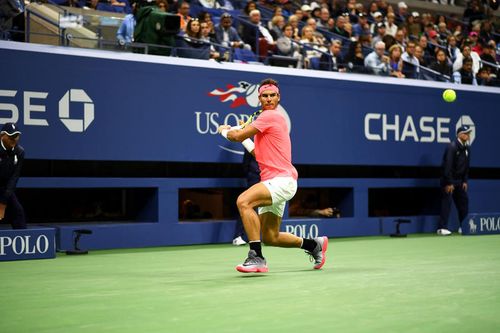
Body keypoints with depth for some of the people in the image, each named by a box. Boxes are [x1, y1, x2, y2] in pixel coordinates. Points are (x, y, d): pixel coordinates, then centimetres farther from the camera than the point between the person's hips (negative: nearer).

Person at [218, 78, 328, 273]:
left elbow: (238, 136, -10)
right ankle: (314, 244, 34)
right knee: (270, 238, 12)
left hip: (282, 180, -10)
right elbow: (261, 155, 27)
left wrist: (224, 131, 10)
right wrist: (244, 139, 22)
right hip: (273, 183, 10)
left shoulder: (270, 116, -8)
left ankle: (257, 258, -32)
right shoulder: (268, 118, 22)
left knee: (244, 201, -31)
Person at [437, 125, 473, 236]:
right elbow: (448, 166, -21)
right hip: (448, 180, -8)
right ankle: (442, 228, -11)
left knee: (464, 201, 8)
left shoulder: (467, 148, 8)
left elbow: (466, 166, 14)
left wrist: (465, 181, 7)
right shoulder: (452, 147, -16)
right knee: (446, 202, -11)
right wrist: (449, 183, -22)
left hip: (459, 181, 8)